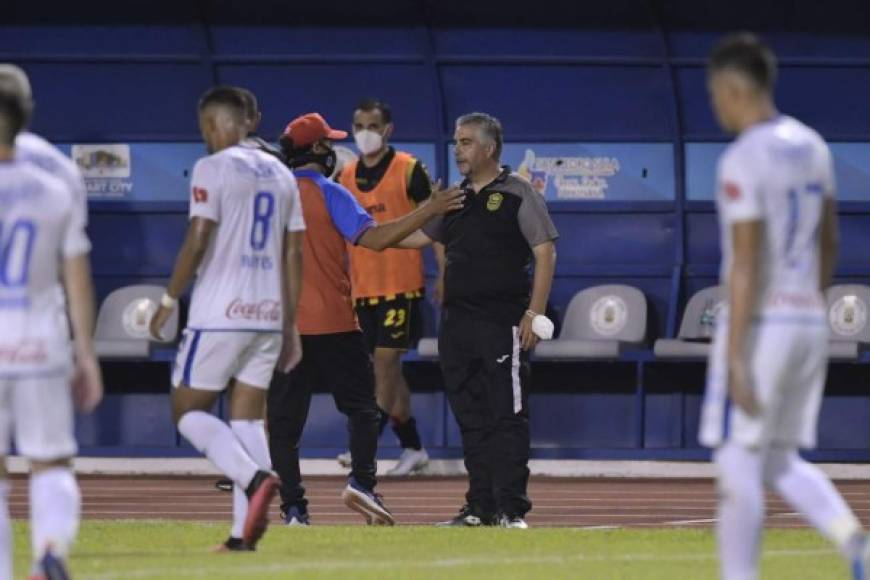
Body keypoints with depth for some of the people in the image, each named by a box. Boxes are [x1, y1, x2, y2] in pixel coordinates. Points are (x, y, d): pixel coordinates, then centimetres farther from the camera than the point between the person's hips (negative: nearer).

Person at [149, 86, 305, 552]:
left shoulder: (212, 169, -7)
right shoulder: (281, 174, 14)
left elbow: (197, 242, -13)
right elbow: (292, 255, 14)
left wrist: (169, 300, -3)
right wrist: (291, 326, 18)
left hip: (220, 315, -6)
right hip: (268, 316, 6)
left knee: (188, 411, 3)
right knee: (247, 417, 8)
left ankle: (255, 479, -21)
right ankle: (243, 533, -1)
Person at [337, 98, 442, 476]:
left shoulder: (408, 170, -4)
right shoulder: (347, 176, 11)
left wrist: (444, 273, -11)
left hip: (400, 284, -6)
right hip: (362, 285, 6)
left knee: (386, 361, -11)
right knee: (386, 368, 9)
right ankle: (412, 447, 18)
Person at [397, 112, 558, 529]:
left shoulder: (517, 194, -2)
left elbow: (545, 252, -7)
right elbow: (419, 236, 28)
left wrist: (535, 312, -14)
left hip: (503, 322, -7)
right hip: (457, 322, 7)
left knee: (507, 416, -7)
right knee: (471, 417, 8)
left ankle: (510, 509, -7)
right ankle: (480, 507, 13)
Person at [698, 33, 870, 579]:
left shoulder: (743, 161, -16)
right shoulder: (812, 146, 9)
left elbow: (746, 266, -20)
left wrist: (735, 360, -20)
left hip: (758, 325, -8)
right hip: (808, 324, 8)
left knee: (738, 467, 0)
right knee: (779, 462, 16)